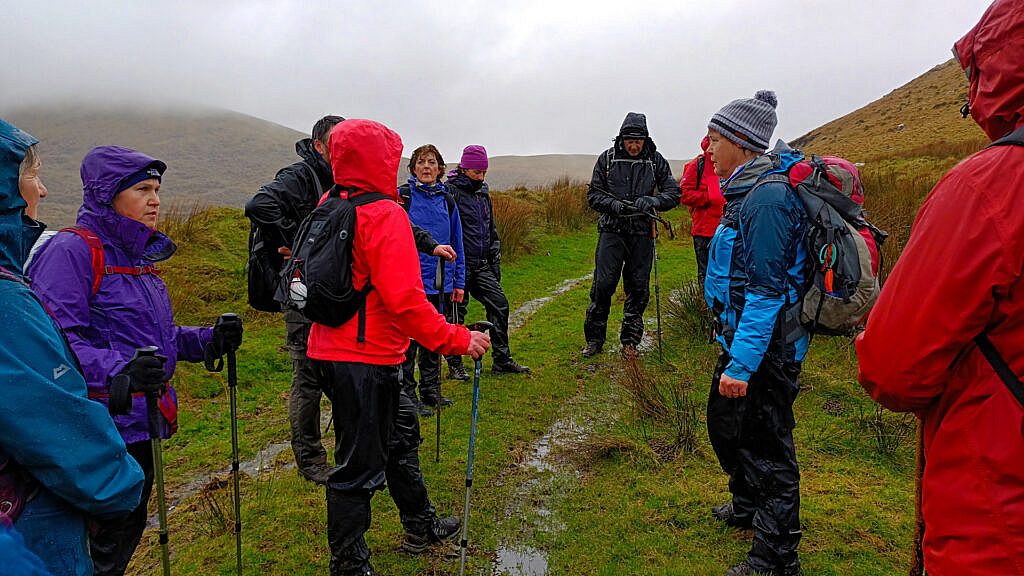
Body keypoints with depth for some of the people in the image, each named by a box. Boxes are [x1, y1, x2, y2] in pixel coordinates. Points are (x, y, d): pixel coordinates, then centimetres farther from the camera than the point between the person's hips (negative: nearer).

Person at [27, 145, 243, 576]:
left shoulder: (140, 254, 13)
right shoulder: (71, 250, -14)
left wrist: (209, 340, 3)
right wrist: (117, 370, -37)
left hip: (142, 423, 9)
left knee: (128, 530, 21)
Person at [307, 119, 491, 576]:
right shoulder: (385, 215, -19)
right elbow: (405, 300, -26)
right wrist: (457, 340, -20)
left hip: (331, 348, 10)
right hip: (364, 359, -10)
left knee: (400, 434, 24)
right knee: (361, 464, 4)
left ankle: (421, 527, 42)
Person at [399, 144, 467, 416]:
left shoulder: (447, 200, 10)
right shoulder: (401, 196, -3)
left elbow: (457, 244, 13)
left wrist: (459, 282, 10)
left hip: (440, 282, 5)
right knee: (408, 339, 1)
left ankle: (431, 390, 27)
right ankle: (407, 396, 13)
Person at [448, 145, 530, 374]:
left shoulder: (483, 192, 14)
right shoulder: (451, 192, -10)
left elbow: (491, 229, 22)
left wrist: (495, 261, 18)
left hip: (481, 265, 7)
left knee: (499, 304, 2)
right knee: (456, 313, 2)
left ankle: (502, 360, 11)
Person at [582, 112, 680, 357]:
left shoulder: (656, 161, 2)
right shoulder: (607, 159, 0)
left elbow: (673, 194, 2)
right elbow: (593, 195, 2)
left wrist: (652, 201, -18)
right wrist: (615, 205, -17)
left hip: (642, 233, 1)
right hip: (612, 231, -1)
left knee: (638, 289, 7)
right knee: (603, 285, -5)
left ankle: (630, 341, 20)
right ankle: (594, 339, 9)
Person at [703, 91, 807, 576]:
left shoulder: (767, 197, -22)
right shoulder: (749, 189, 11)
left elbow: (766, 290, -26)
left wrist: (742, 363, -27)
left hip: (764, 347, -11)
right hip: (742, 335, 11)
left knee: (766, 445, 2)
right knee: (726, 423, 25)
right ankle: (748, 505, 47)